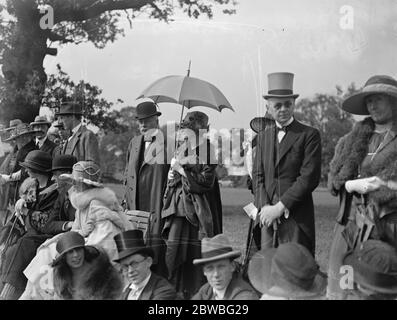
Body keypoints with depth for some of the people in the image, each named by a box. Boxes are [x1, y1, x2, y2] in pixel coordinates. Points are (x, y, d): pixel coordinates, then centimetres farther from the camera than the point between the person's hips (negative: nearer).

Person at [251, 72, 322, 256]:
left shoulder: (309, 135, 0)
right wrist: (264, 207, -5)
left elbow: (309, 177, -8)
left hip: (297, 218, -4)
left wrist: (279, 207, -12)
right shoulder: (263, 136, 16)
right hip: (268, 217, 4)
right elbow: (257, 174, 12)